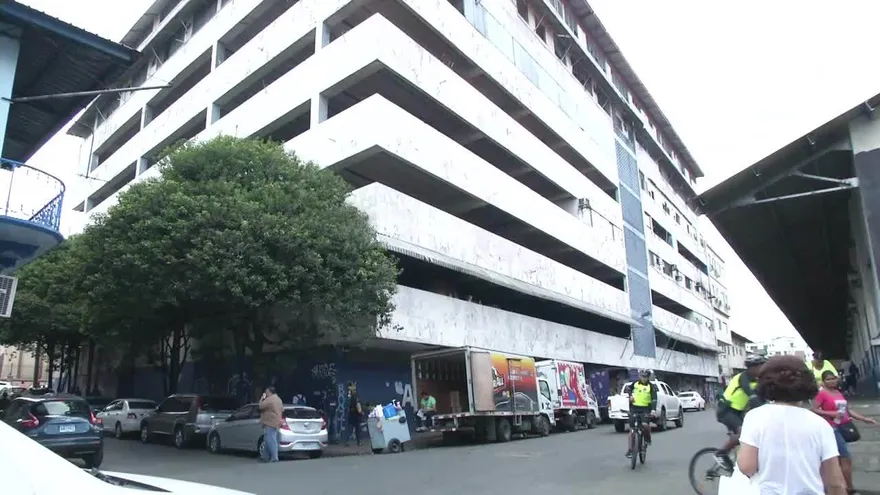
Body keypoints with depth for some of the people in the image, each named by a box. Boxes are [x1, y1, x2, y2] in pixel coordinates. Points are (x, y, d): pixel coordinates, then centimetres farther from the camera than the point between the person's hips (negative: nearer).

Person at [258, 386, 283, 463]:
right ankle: (266, 457, 21)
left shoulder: (269, 399, -15)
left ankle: (274, 458, -11)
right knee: (267, 440, 16)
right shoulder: (278, 399, 17)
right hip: (275, 423, 10)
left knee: (271, 441, -10)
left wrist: (262, 398, -3)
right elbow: (282, 410, 22)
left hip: (269, 423, -10)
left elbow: (261, 406, -14)